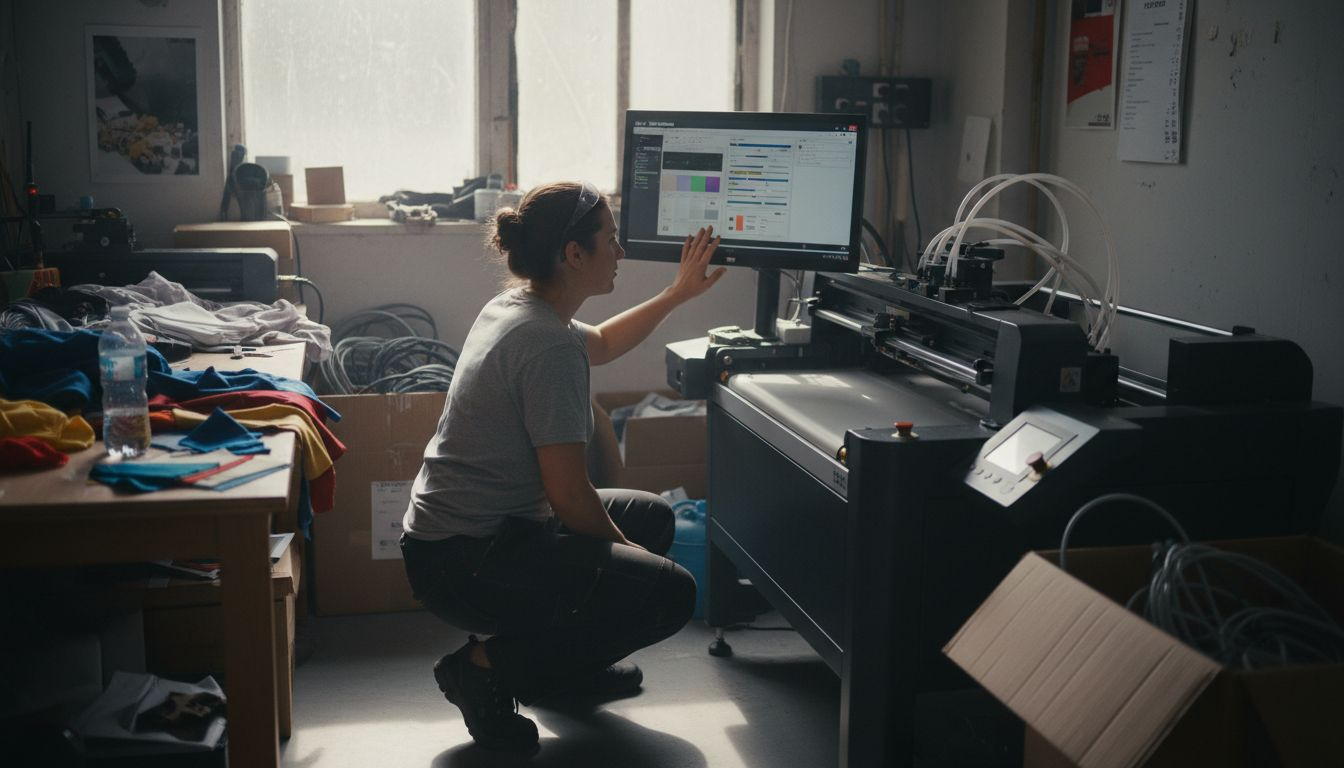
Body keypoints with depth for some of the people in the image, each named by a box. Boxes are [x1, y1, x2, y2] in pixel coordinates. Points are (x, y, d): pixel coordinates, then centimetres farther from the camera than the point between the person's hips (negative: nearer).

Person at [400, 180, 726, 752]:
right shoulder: (548, 346, -23)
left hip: (459, 531, 11)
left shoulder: (513, 308, 8)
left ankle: (564, 662, 24)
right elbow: (570, 497, -23)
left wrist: (678, 293, 31)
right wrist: (620, 547, -5)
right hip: (464, 564, -11)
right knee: (671, 594, -15)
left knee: (653, 515, 20)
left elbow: (602, 344, 31)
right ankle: (490, 664, -6)